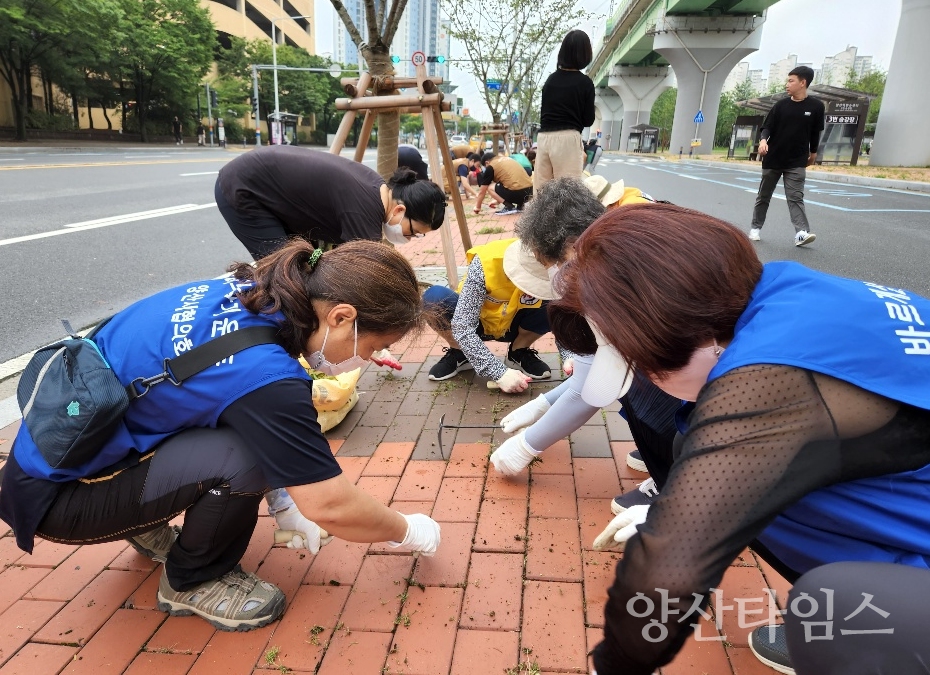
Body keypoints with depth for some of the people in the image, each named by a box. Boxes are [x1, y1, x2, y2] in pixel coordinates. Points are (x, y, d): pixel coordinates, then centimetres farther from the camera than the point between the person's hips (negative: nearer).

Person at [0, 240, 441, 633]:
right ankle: (191, 583, 1)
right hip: (55, 493, -8)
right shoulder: (263, 373, -32)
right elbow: (330, 506, -26)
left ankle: (147, 526, 19)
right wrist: (408, 532, -6)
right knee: (250, 456, -27)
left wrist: (282, 493, 7)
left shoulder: (246, 291, -8)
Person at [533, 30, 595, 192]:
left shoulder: (551, 79, 14)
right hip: (568, 138, -5)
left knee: (541, 190, 7)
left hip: (543, 137, 5)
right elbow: (588, 120, 2)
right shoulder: (584, 82, 0)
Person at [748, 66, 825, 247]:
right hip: (773, 159, 2)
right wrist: (763, 140, -23)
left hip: (797, 162, -2)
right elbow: (767, 127, -2)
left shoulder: (816, 106, -1)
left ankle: (801, 233, -20)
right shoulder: (780, 105, 0)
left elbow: (815, 132, 9)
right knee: (763, 196, 11)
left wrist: (813, 153, 18)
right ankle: (755, 227, 24)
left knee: (796, 197, -11)